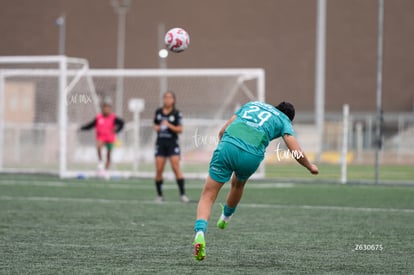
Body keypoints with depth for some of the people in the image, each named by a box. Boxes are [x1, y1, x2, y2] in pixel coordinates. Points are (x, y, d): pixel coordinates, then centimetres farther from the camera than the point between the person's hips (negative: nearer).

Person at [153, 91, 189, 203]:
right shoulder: (158, 112, 9)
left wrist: (169, 125, -19)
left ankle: (182, 194, -10)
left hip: (172, 143, -3)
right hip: (160, 143, 3)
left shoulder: (177, 113, -3)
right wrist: (156, 128, 1)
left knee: (176, 168, -12)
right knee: (159, 170, 0)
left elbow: (180, 129, -6)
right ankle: (159, 195, 9)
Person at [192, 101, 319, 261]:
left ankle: (200, 232, -22)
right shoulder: (284, 120, 21)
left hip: (227, 146, 1)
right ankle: (225, 217, 56)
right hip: (251, 156, -1)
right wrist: (310, 167, 26)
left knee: (208, 196, 2)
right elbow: (296, 152, 9)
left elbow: (223, 130, 24)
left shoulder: (253, 104, 31)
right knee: (238, 184, 34)